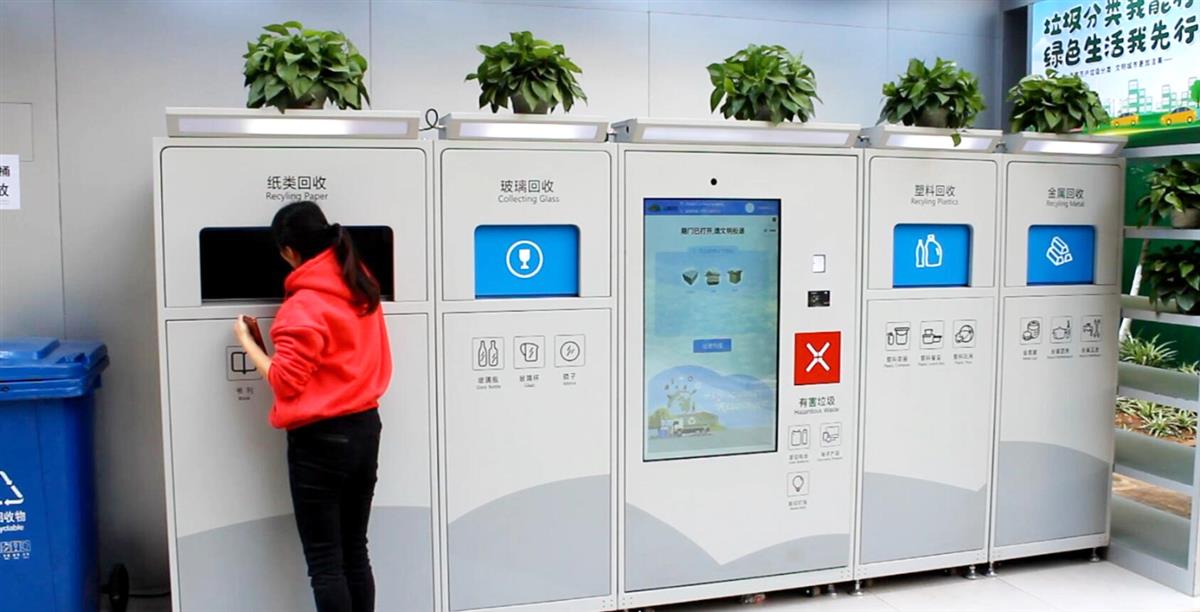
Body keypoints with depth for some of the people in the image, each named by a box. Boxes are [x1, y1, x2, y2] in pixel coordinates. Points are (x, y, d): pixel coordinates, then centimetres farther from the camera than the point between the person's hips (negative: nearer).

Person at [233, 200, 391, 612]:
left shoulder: (304, 304, -18)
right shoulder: (361, 285, 5)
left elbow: (286, 382, -15)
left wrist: (247, 343, -4)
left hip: (320, 439, -8)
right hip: (365, 427, 8)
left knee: (325, 562, 3)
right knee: (355, 552, 17)